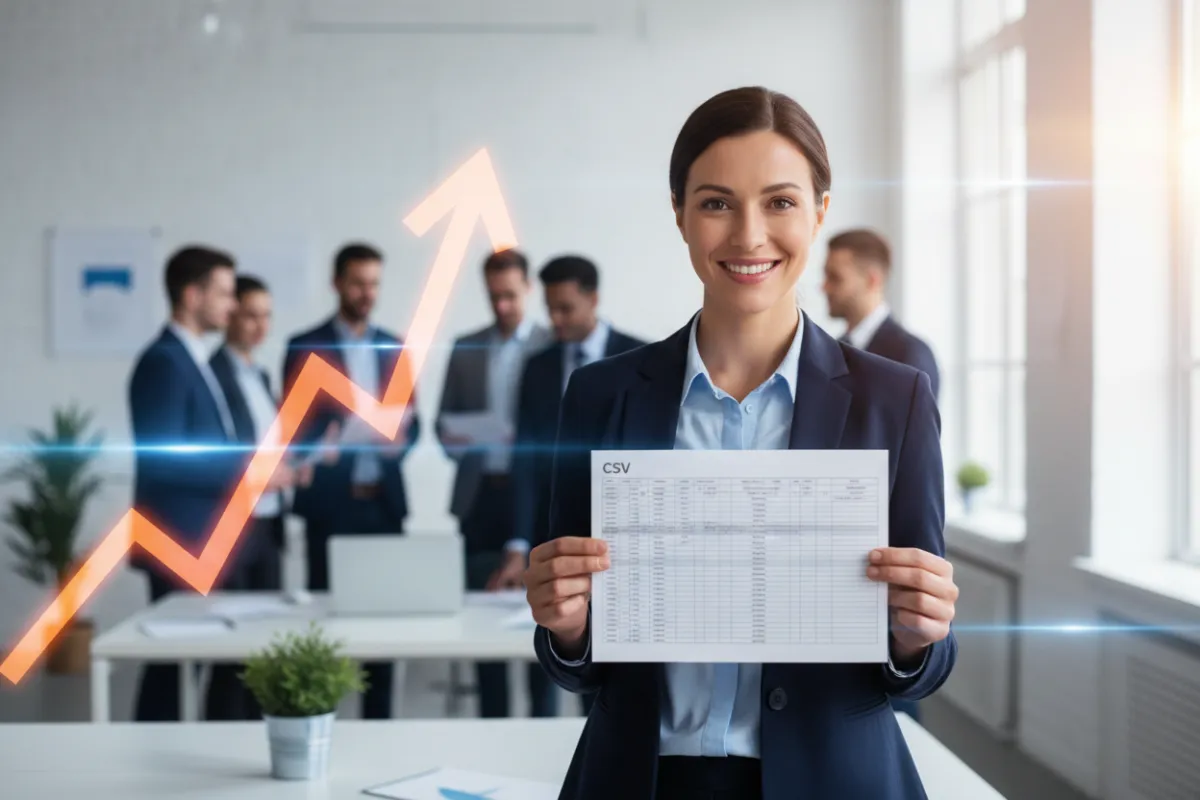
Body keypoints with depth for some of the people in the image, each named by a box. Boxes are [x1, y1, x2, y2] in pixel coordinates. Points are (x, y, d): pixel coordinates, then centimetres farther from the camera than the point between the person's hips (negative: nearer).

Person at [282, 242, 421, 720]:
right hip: (331, 500, -3)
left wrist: (402, 439, -12)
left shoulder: (395, 347, 12)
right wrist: (320, 442, -24)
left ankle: (378, 718, 13)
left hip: (384, 499, 3)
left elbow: (412, 418, 11)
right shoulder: (305, 346, 0)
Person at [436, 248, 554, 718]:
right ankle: (491, 717, 15)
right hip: (479, 493, 3)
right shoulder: (465, 348, 11)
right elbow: (444, 417, 12)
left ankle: (543, 717, 10)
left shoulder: (552, 346, 0)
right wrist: (451, 437, -11)